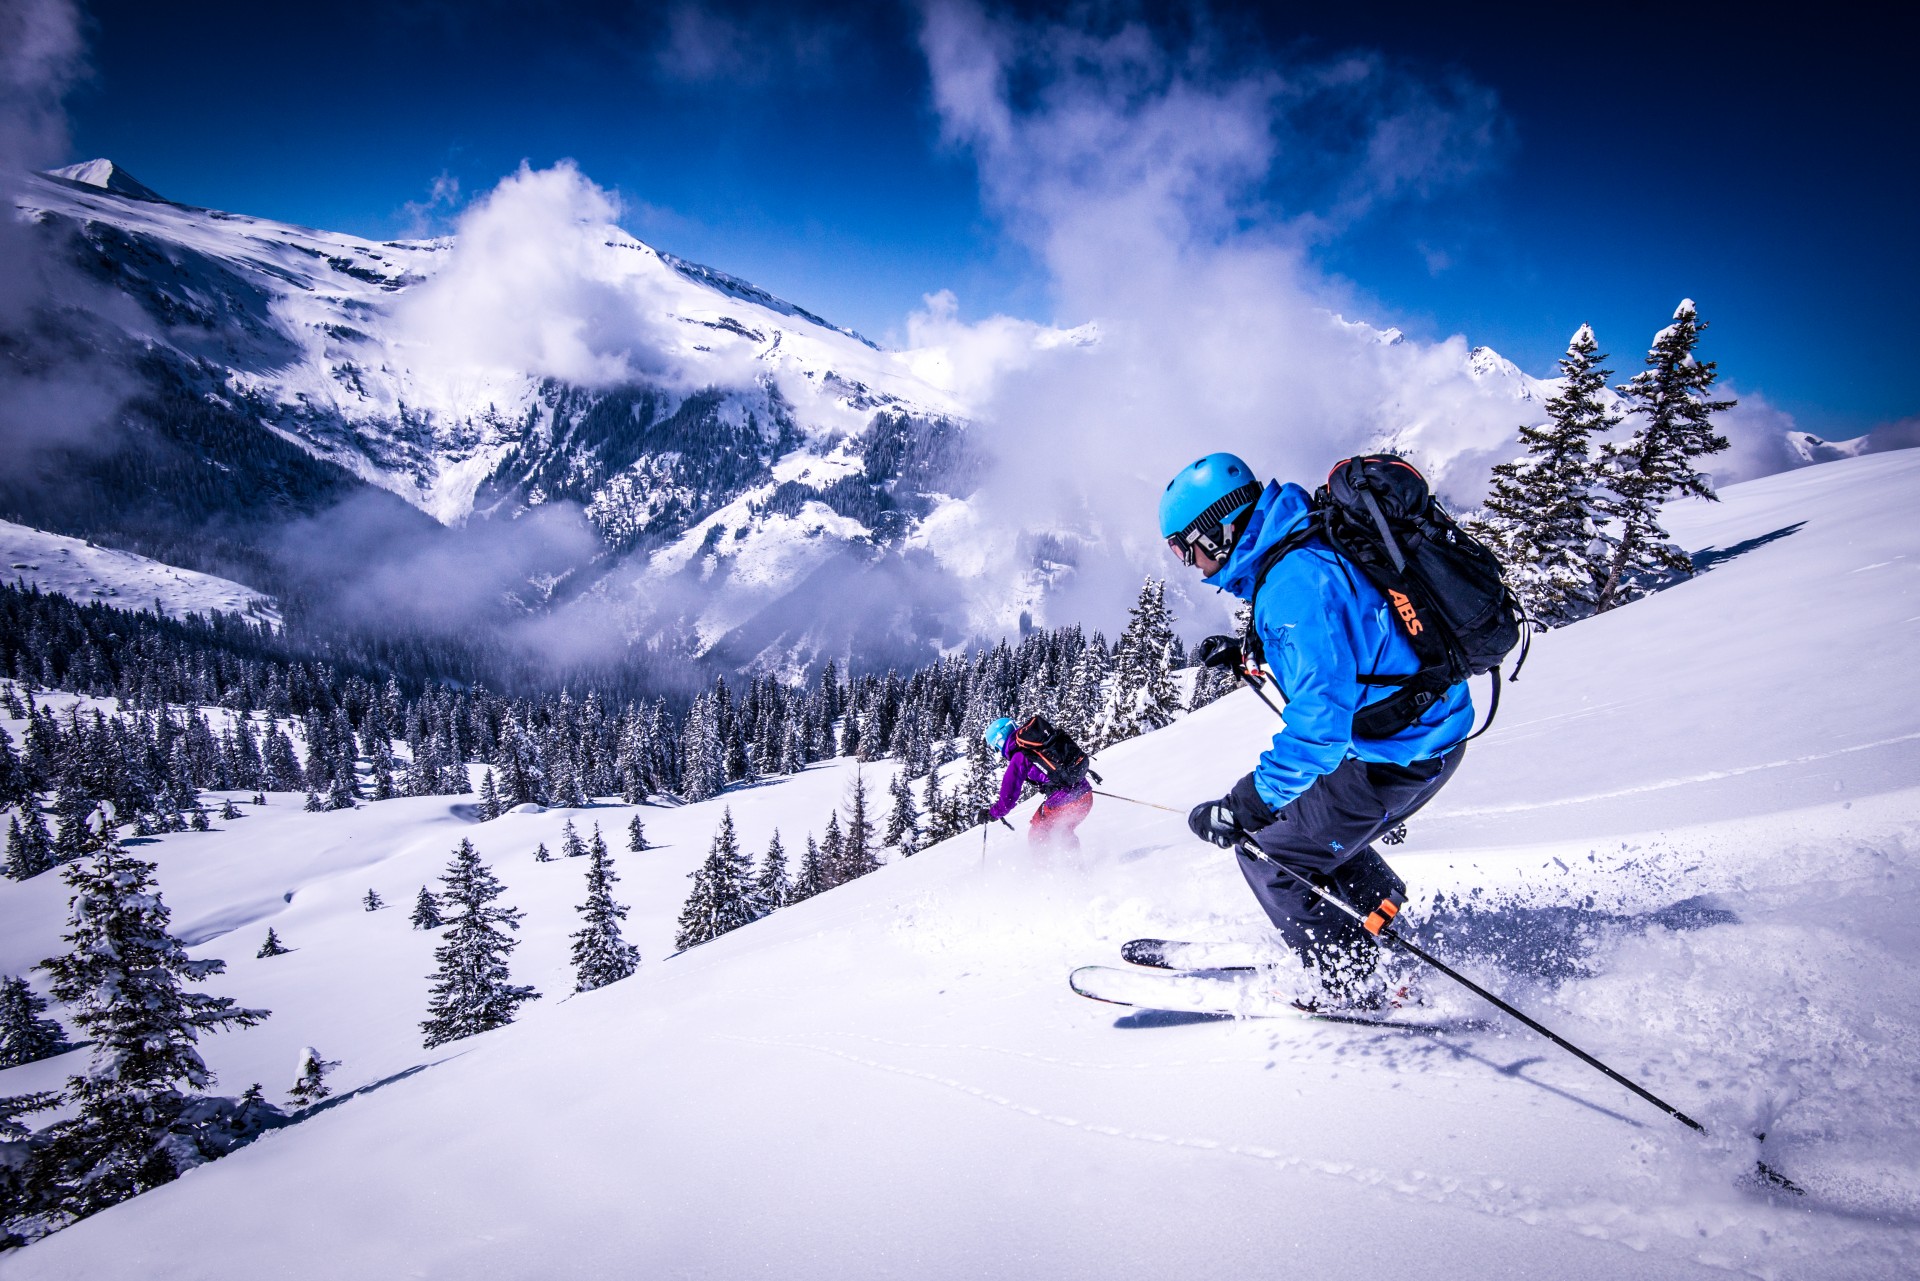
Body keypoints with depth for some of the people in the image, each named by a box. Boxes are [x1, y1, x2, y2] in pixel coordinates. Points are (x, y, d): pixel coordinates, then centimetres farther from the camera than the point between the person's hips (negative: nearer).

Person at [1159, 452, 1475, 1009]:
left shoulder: (1293, 582, -26)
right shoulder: (1304, 548, 7)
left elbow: (1323, 713, -32)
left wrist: (1247, 804, -30)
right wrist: (1248, 653, 18)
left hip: (1395, 754, -10)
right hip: (1431, 732, 10)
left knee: (1264, 849, 1)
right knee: (1309, 819, 26)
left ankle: (1353, 989, 13)